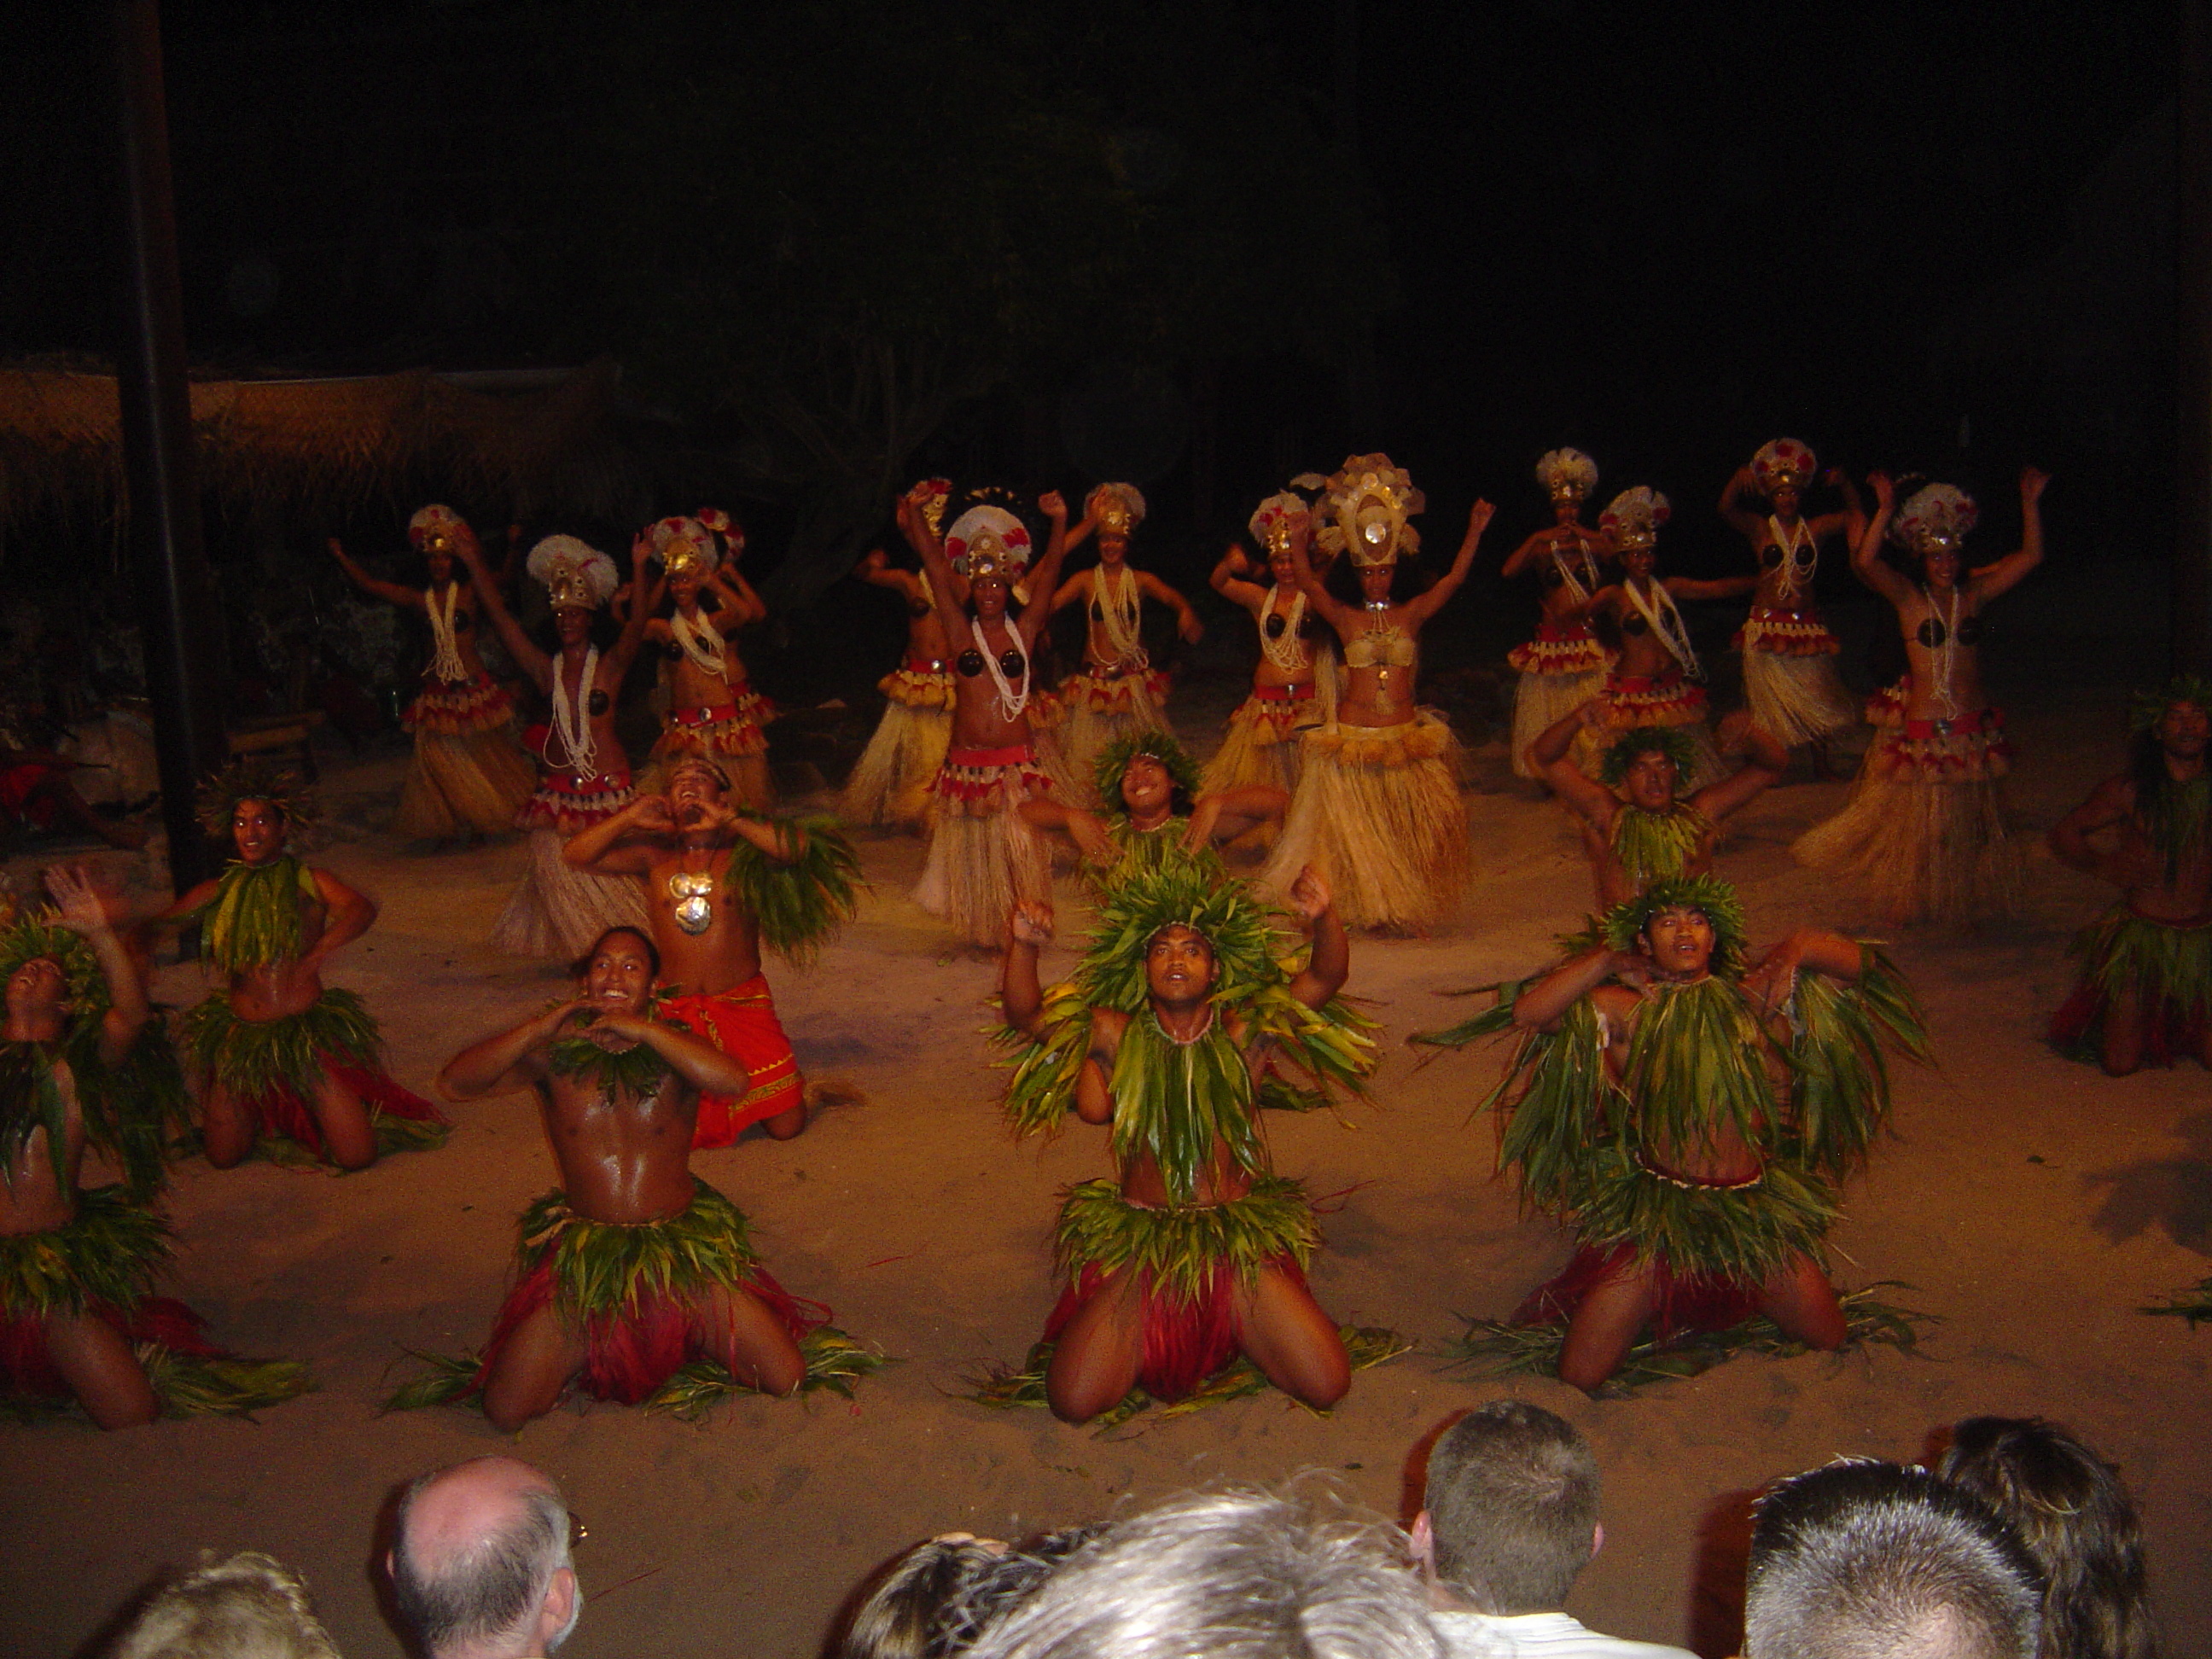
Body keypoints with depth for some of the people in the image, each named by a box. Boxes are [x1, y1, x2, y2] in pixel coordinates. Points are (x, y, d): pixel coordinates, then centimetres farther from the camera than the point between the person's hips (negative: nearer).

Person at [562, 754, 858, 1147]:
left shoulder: (744, 852, -2)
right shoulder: (653, 856, 5)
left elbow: (798, 847, -22)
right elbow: (576, 855, -4)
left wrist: (728, 819, -21)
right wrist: (629, 817, -15)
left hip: (743, 1006, -2)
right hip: (673, 1012, 2)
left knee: (785, 1125, -3)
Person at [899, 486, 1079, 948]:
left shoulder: (1023, 631, 5)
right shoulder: (960, 631, 5)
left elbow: (1049, 572, -1)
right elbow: (935, 564, 0)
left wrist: (1060, 521, -12)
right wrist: (915, 511, -6)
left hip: (1018, 762, -1)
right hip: (966, 762, 1)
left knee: (1019, 850, -1)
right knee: (971, 852, 6)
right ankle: (982, 934, 18)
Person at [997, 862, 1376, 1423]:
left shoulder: (1247, 1034, -1)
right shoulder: (1115, 1036, 1)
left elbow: (1325, 978, -10)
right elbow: (1025, 1016, -3)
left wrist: (1325, 919, -30)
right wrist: (1023, 948, -22)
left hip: (1239, 1242, 0)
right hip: (1139, 1245, 0)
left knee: (1326, 1386, -11)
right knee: (1072, 1402, -16)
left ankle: (1238, 1332, 21)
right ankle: (1146, 1344, 19)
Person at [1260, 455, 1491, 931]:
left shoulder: (1412, 614, 5)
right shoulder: (1345, 618, 3)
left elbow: (1452, 580, -3)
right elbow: (1308, 584, -8)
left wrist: (1474, 533, -10)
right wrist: (1297, 540, -16)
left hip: (1407, 738, 1)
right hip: (1354, 738, -1)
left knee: (1412, 830, -2)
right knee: (1355, 830, 2)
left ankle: (1405, 904, 11)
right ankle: (1362, 905, 13)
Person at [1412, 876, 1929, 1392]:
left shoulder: (1752, 1000, 4)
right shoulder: (1629, 1010, -2)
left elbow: (1859, 964, 9)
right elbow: (1526, 1012, -14)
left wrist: (1800, 950, -9)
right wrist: (1607, 961, -9)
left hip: (1752, 1211, 3)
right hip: (1654, 1212, -3)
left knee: (1830, 1340, 7)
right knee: (1579, 1378, -9)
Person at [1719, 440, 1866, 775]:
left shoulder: (1815, 529, 7)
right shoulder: (1759, 529, 1)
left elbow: (1855, 515, 10)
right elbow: (1727, 509, -13)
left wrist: (1845, 483, -6)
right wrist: (1739, 480, -30)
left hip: (1807, 625, 2)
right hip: (1766, 625, -2)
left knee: (1816, 699, 5)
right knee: (1770, 702, 2)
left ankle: (1822, 766, 17)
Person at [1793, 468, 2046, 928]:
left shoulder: (1974, 593, 5)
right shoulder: (1909, 597, -4)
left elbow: (2030, 557, 2)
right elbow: (1865, 562, -20)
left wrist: (2030, 502, -6)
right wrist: (1885, 509, -25)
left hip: (1973, 730, 3)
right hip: (1922, 730, -3)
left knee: (1970, 824, 11)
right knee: (1918, 822, 2)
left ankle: (1965, 904, 25)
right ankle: (1917, 898, 19)